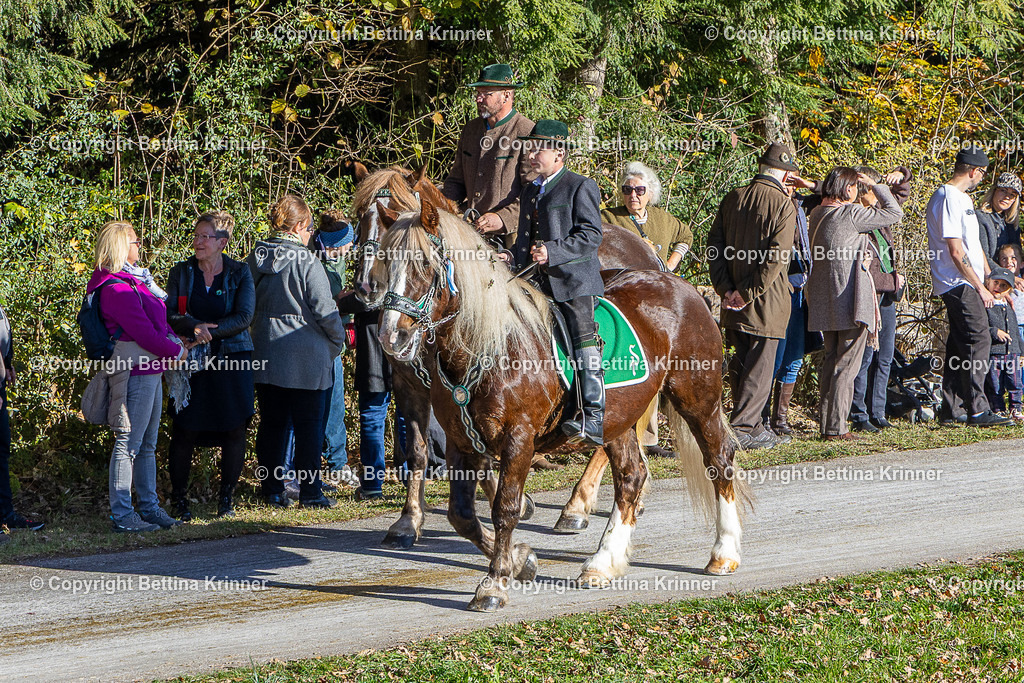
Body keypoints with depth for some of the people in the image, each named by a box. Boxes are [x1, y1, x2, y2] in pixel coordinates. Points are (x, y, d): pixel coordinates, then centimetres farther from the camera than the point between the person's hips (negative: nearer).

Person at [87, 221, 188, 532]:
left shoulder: (130, 283, 16)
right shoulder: (116, 289, -17)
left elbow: (157, 321, 22)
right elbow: (143, 333, -20)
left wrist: (177, 341, 6)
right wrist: (177, 351, -7)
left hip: (151, 372, 11)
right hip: (137, 374, -11)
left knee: (148, 444, 15)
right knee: (129, 443, -6)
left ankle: (149, 507, 22)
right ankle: (121, 514, -3)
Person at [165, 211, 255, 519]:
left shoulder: (239, 273, 3)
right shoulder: (181, 272, 7)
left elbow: (244, 317, -7)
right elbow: (168, 314, -1)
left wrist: (210, 331, -18)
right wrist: (194, 327, -20)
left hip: (232, 360, 0)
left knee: (234, 430, -1)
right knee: (184, 430, -3)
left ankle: (226, 499, 11)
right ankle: (179, 498, 8)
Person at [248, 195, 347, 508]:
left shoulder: (255, 260, 4)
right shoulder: (306, 262, -14)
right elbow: (323, 308, -13)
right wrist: (338, 339, 3)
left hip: (266, 353, 6)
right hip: (306, 356, -5)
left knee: (271, 423, 12)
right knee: (308, 424, 3)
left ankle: (272, 490, 14)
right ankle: (310, 491, 6)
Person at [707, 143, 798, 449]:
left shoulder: (732, 199, 7)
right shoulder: (782, 205, -11)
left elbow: (715, 246, 5)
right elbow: (776, 258, -18)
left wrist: (725, 288, 2)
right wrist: (749, 293, -14)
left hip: (734, 301, 6)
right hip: (767, 301, -6)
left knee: (740, 363, 14)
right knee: (759, 365, 0)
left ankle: (752, 426, 22)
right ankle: (742, 429, -4)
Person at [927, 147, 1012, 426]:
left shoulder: (962, 198, 18)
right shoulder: (949, 198, -15)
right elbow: (955, 251, -19)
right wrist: (980, 287, -17)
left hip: (962, 286, 10)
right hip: (959, 285, -10)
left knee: (959, 345, 11)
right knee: (978, 340, -14)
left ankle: (951, 410, 14)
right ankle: (977, 410, -15)